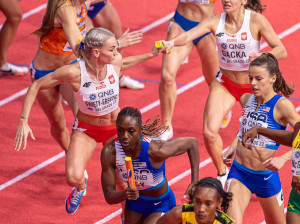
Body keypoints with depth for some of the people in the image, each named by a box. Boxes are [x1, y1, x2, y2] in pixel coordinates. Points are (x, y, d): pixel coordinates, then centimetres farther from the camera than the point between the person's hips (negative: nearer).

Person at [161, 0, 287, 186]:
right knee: (209, 132, -14)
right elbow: (189, 35, -27)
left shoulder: (256, 20, -18)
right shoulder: (216, 22, -12)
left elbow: (281, 51, -16)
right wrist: (171, 42, -49)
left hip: (252, 87, -2)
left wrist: (262, 56, -37)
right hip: (224, 84, 2)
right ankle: (222, 173, 14)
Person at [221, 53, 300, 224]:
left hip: (266, 177, -3)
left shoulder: (281, 105, -15)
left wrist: (282, 159, -29)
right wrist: (233, 149, 12)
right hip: (239, 173, 3)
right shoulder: (246, 99, 3)